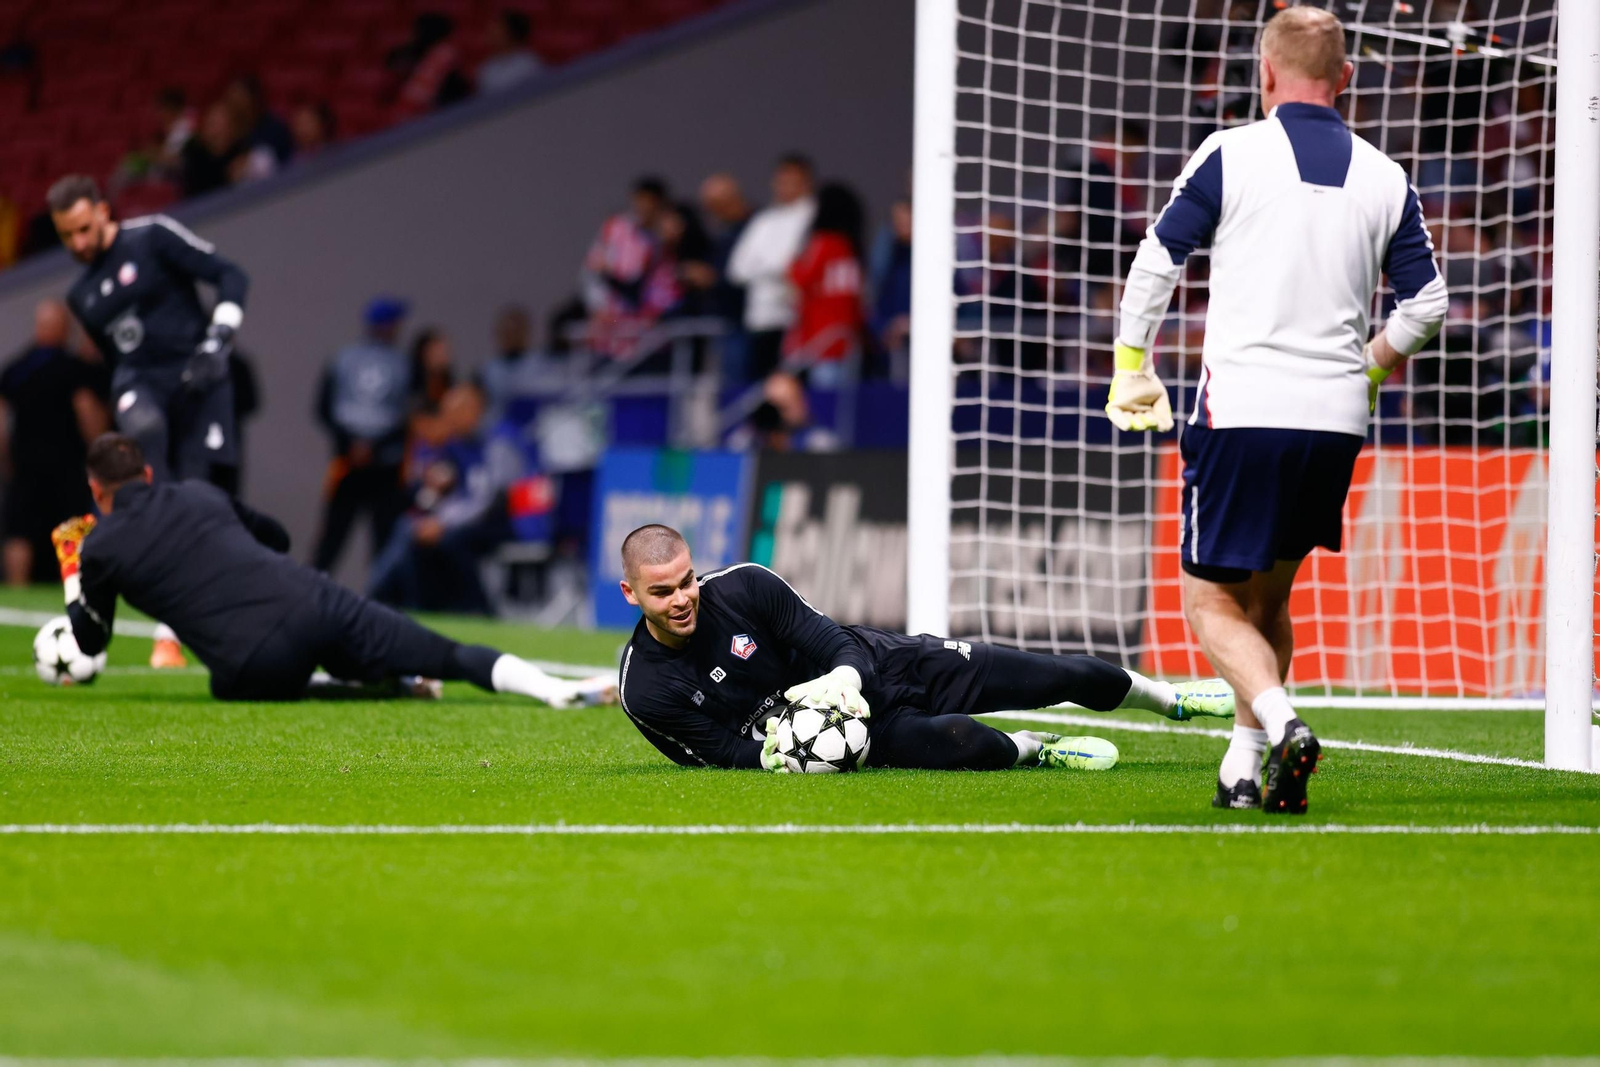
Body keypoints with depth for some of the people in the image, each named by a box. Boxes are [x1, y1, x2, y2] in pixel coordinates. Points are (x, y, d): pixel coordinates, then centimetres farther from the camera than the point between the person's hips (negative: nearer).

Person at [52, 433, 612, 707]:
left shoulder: (100, 548, 13)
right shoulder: (199, 495, 23)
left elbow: (91, 640, 27)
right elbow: (276, 535, 39)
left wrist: (70, 567, 42)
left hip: (252, 666, -3)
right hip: (310, 603, 3)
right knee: (451, 657, 6)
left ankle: (389, 686, 9)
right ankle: (555, 688, -16)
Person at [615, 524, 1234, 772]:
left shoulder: (744, 587, -17)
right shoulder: (645, 691, -17)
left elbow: (839, 643, -11)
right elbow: (723, 755, -11)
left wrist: (843, 676, -34)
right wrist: (771, 753, -32)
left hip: (876, 665, 1)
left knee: (1058, 677, -2)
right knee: (958, 742, -30)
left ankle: (1169, 698, 27)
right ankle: (1029, 750, 6)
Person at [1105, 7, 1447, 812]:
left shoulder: (1232, 154, -2)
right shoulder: (1386, 180, 7)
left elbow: (1156, 262, 0)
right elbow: (1428, 301, 10)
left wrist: (1132, 369, 13)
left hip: (1242, 408, -4)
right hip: (1336, 422, 4)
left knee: (1214, 603, 2)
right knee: (1268, 598, 20)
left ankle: (1282, 722, -23)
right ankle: (1245, 768, 17)